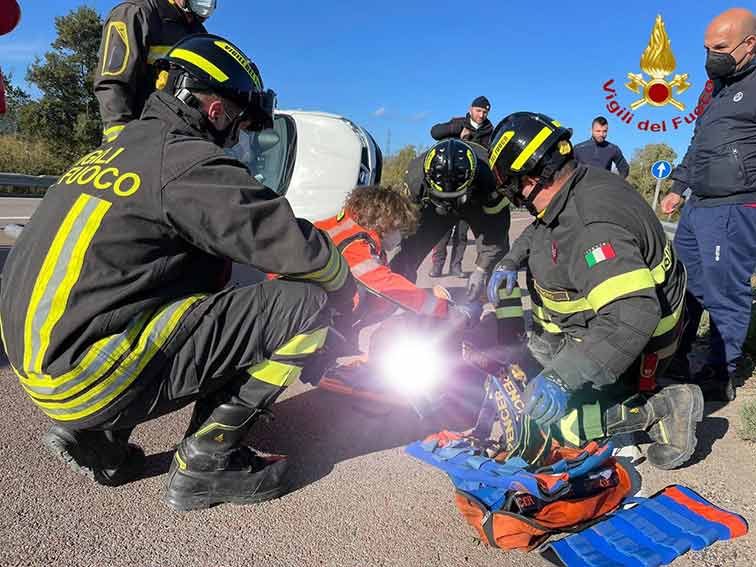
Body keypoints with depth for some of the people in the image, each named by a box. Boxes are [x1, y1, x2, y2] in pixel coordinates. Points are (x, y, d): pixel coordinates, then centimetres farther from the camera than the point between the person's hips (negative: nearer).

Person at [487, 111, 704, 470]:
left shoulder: (590, 230, -38)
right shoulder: (581, 186, -6)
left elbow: (632, 315, -47)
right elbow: (539, 230, 17)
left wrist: (562, 377, -47)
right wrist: (510, 262, 4)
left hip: (637, 343, -9)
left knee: (561, 420, -9)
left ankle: (664, 405, -4)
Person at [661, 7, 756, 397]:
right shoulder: (716, 87, 21)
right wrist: (678, 187, 27)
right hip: (697, 205, 9)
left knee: (725, 292, -4)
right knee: (683, 282, 14)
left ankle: (723, 369, 10)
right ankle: (675, 354, 27)